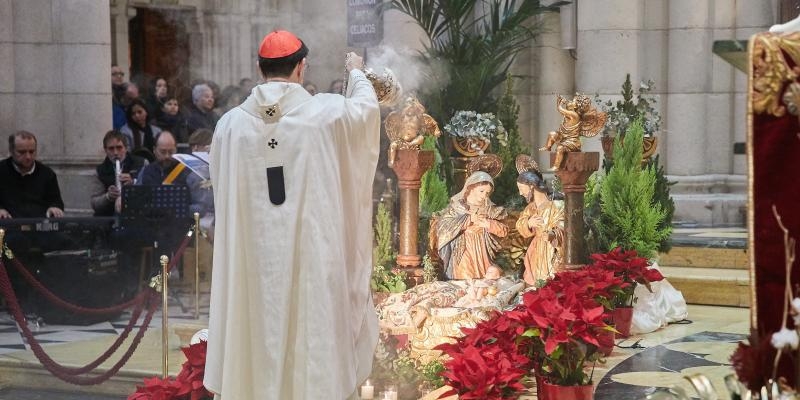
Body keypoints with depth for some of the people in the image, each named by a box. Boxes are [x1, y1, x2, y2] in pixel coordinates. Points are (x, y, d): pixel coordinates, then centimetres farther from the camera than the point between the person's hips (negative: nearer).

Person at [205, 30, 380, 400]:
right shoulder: (325, 113, -8)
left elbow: (222, 188, 11)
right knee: (312, 334, 6)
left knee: (255, 336, 10)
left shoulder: (231, 124, -3)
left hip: (251, 259, 2)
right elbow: (367, 107, 14)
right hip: (313, 255, -2)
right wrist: (356, 71, 34)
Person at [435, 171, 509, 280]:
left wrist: (488, 224, -14)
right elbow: (442, 225, -12)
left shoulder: (490, 210, 11)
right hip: (462, 256, -3)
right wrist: (468, 219, -17)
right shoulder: (456, 206, 3)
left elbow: (504, 231, 4)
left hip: (483, 257, 3)